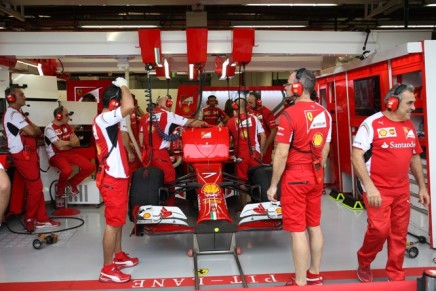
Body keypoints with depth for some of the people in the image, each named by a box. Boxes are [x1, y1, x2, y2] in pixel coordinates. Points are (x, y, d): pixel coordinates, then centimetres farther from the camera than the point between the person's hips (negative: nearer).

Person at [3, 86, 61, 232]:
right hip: (23, 155, -10)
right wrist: (33, 129, 1)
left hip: (29, 153, 10)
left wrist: (31, 130, -9)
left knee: (37, 187, 11)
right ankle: (29, 219, 8)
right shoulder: (12, 113, -13)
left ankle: (42, 219, 16)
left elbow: (38, 131, 13)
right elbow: (31, 131, -22)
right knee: (35, 187, -6)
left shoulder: (19, 113, 20)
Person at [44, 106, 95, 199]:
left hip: (69, 153, 7)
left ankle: (72, 183, 14)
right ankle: (60, 187, -3)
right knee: (67, 170, -39)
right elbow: (60, 147, -18)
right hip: (56, 155, -7)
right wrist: (70, 142, 0)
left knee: (90, 167, -10)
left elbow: (77, 143, 7)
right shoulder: (49, 128, -13)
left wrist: (64, 143, -10)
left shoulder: (67, 126, 10)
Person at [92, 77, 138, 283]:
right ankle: (107, 270, 3)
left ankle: (118, 256, 34)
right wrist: (123, 85, -18)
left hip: (116, 176, 10)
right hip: (112, 179, -10)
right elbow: (129, 106, -31)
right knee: (113, 222, -5)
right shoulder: (103, 119, -19)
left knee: (118, 219, 20)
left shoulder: (108, 121, 12)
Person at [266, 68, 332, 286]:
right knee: (314, 226, 16)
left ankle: (300, 283, 10)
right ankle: (315, 275, 29)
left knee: (298, 230, 0)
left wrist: (273, 185, -9)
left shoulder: (289, 114, -16)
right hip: (316, 176, 7)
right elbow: (325, 149, 12)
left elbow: (281, 154, -17)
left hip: (295, 176, -7)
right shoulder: (324, 113, 5)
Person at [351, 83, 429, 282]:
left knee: (399, 235, 8)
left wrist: (422, 186, 17)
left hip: (402, 190, 6)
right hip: (378, 190, -6)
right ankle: (364, 262, 15)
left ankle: (395, 276, 23)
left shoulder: (409, 126, 11)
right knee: (380, 229, -13)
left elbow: (415, 157, 19)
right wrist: (369, 186, -22)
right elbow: (356, 156, -15)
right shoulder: (372, 123, -10)